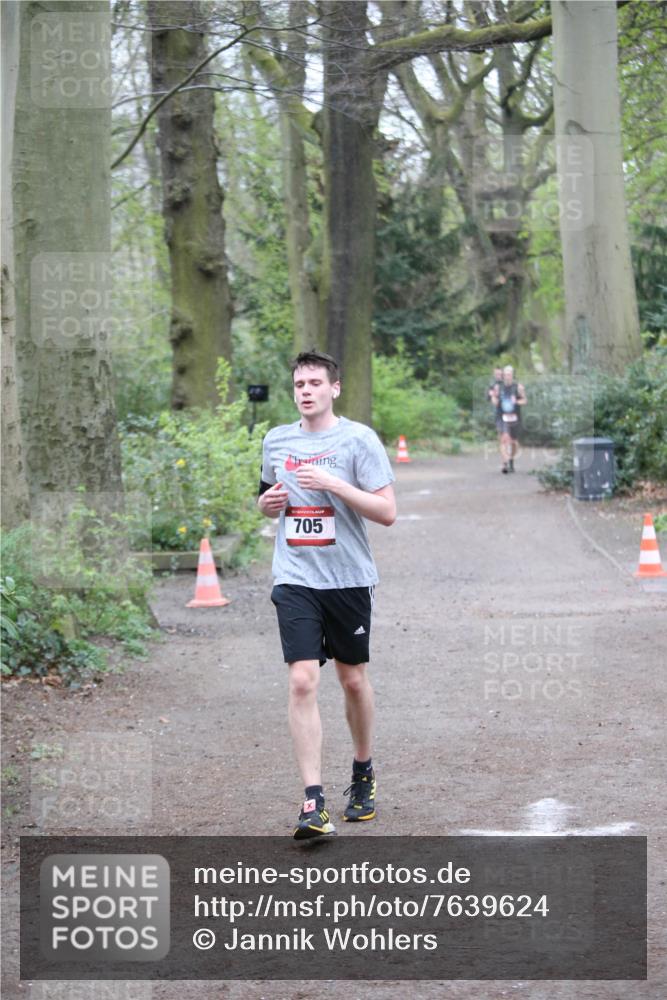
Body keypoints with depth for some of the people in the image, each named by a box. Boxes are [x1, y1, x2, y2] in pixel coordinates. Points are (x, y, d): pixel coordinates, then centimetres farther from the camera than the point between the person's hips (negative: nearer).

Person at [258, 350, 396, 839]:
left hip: (348, 579, -2)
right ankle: (315, 803, -12)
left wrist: (332, 484, -20)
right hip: (295, 579, 2)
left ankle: (364, 773, 36)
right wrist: (268, 503, 1)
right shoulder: (276, 441, 8)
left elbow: (388, 511, -11)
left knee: (354, 679, 12)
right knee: (303, 682, -11)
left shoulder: (358, 439, -6)